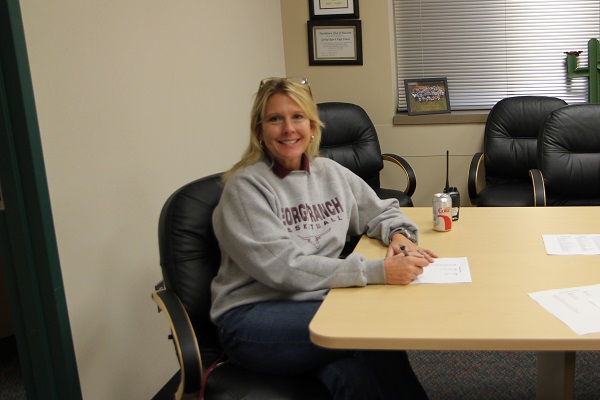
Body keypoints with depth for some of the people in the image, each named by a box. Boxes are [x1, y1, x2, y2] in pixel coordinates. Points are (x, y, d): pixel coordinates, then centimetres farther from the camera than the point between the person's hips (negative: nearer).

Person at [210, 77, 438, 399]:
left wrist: (399, 236, -4)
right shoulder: (246, 186, -9)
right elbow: (283, 267, -19)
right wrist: (377, 271, -26)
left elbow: (382, 212, 21)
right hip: (253, 315, -4)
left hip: (319, 300, 5)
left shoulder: (329, 172, 9)